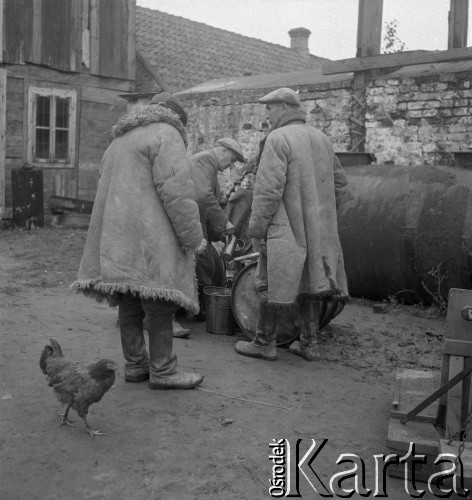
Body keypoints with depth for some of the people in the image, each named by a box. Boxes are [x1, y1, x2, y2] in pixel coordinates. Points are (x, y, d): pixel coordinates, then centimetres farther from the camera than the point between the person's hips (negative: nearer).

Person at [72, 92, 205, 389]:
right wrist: (194, 239, -10)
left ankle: (135, 364, 18)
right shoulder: (166, 135, -3)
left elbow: (109, 189, 26)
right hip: (148, 237, -9)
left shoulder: (121, 140, 26)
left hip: (117, 237, 9)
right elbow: (176, 191, -15)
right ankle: (162, 371, 2)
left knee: (130, 304, 11)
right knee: (160, 304, -3)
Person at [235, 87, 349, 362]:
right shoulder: (321, 138, 13)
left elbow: (269, 188, -19)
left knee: (272, 284, 3)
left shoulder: (278, 139, -11)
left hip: (286, 227, -7)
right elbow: (340, 184, 16)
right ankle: (309, 343, 20)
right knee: (310, 282, 13)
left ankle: (265, 343, 12)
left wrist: (256, 225, -12)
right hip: (318, 229, 7)